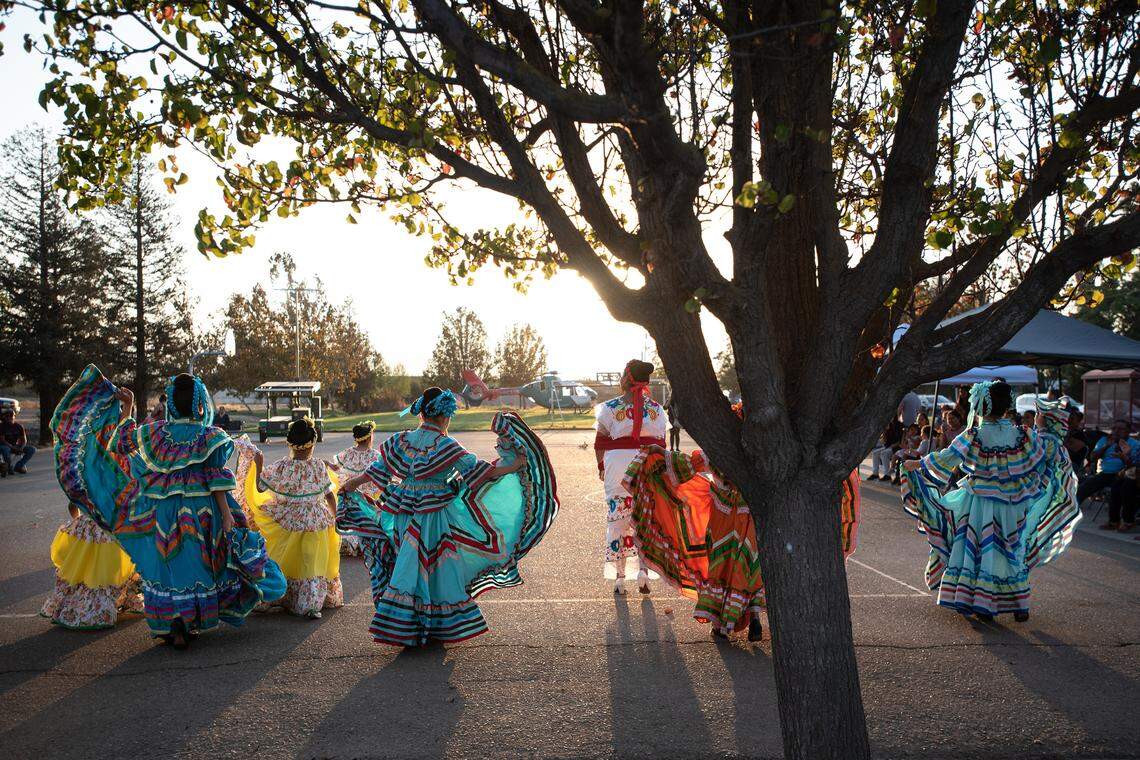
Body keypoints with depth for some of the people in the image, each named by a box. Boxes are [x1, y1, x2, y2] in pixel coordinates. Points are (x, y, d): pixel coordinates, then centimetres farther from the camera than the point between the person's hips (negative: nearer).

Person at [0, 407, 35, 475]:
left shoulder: (19, 426, 2)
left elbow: (24, 440, 1)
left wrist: (21, 447, -20)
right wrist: (12, 447, -29)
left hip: (16, 446, 4)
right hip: (6, 446, -4)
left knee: (32, 449, -15)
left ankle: (19, 466, -5)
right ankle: (9, 467, -15)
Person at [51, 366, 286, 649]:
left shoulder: (155, 432, -2)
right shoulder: (210, 436, -8)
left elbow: (119, 440, 15)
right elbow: (217, 481, -11)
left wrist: (126, 409, 24)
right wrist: (227, 516, -8)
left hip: (163, 513, 1)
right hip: (201, 512, -1)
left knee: (169, 564, 9)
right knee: (197, 563, 13)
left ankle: (175, 629, 14)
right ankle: (195, 623, 24)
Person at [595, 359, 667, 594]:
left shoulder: (610, 407, -3)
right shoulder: (656, 409, 4)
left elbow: (600, 441, 0)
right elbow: (661, 443, 7)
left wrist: (601, 467, 13)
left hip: (618, 465, -2)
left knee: (617, 521, 6)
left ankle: (619, 577, 9)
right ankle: (643, 570, 3)